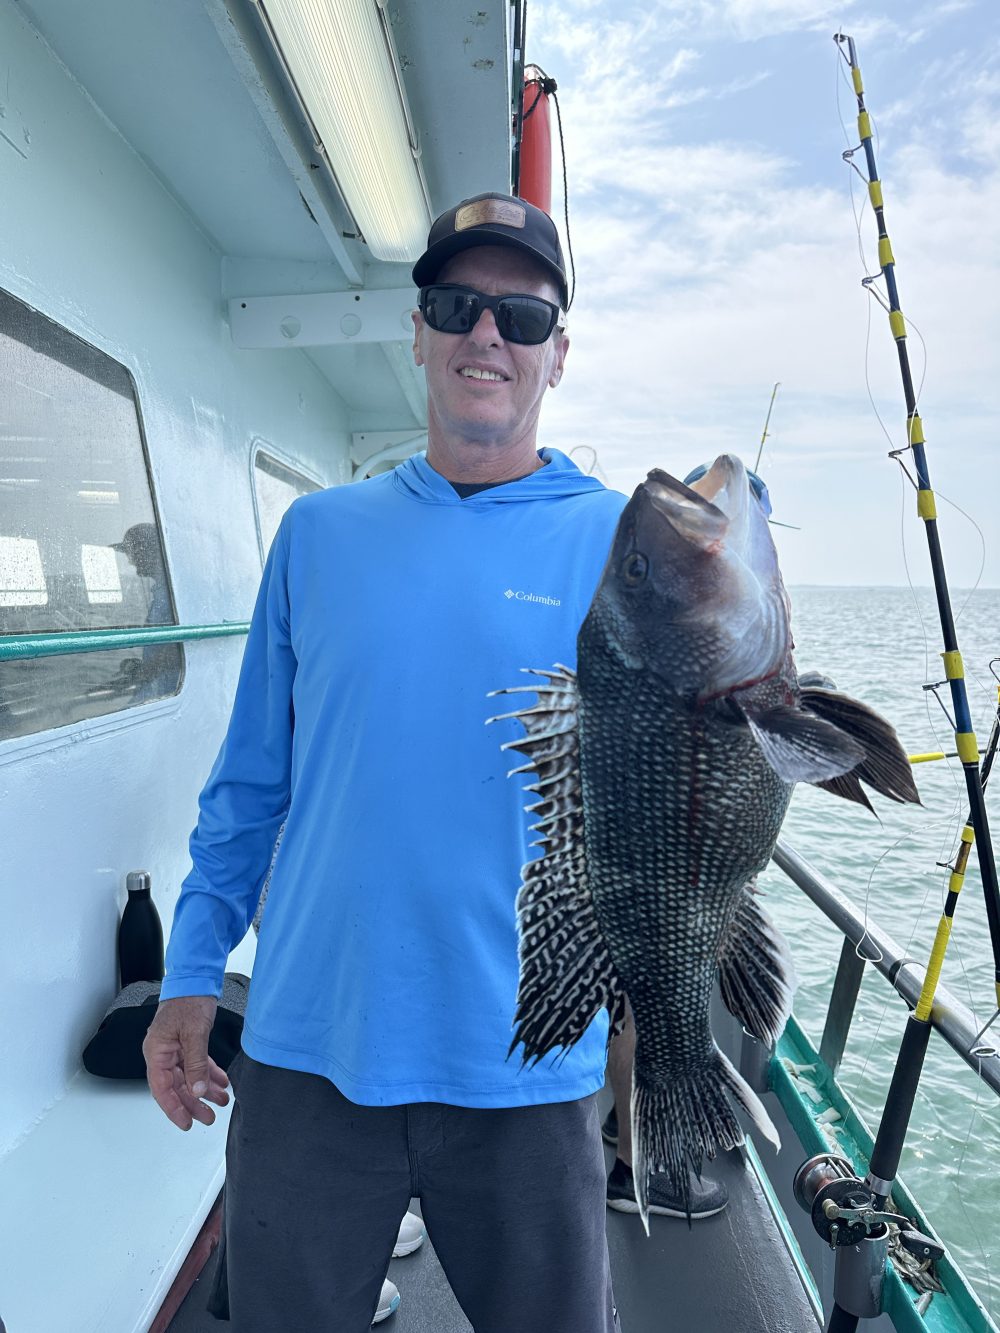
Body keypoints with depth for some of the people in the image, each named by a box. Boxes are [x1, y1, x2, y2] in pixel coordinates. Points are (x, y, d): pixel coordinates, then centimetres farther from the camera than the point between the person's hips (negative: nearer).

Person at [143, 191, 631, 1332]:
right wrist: (191, 971, 6)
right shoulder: (319, 533, 3)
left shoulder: (624, 542, -4)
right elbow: (252, 776, 7)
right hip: (306, 1054, 2)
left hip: (526, 1068, -1)